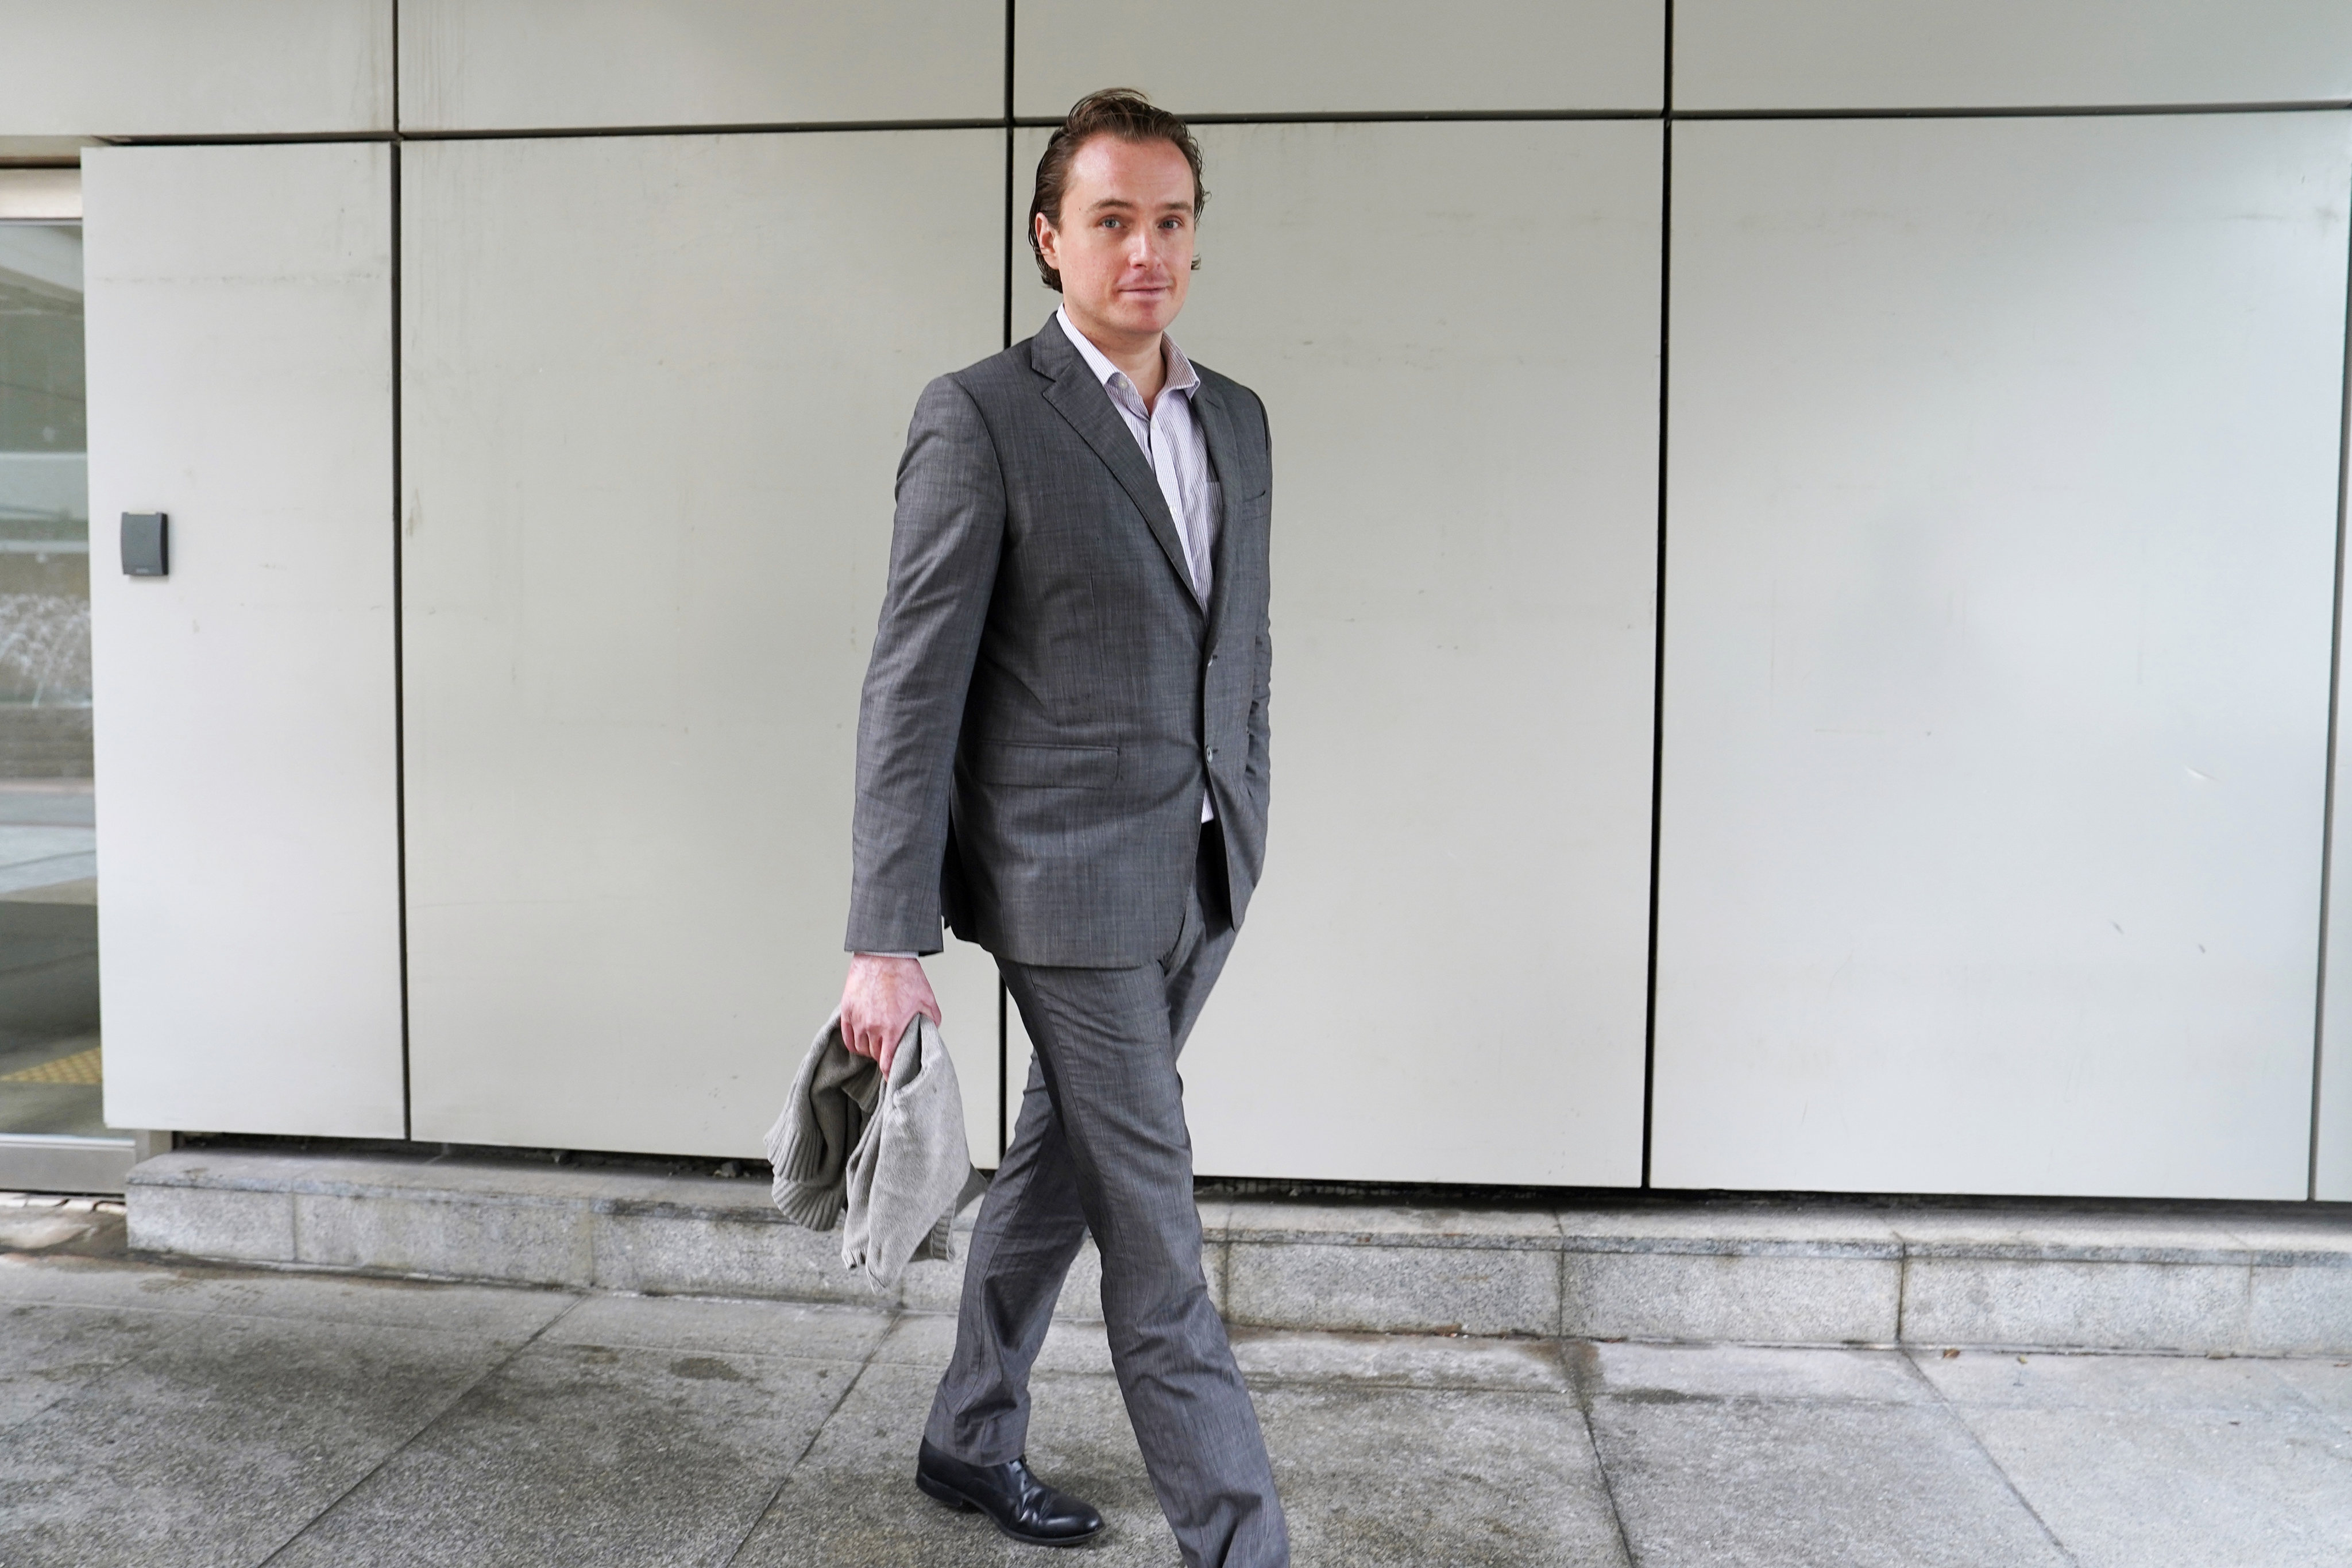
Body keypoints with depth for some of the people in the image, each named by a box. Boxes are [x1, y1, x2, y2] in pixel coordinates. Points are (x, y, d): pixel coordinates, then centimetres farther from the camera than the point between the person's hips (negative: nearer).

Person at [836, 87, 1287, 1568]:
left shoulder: (1238, 419, 10)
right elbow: (912, 691, -14)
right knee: (1157, 1234, 1)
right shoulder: (982, 418, -10)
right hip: (1071, 881, -7)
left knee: (1064, 1161, 20)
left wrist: (1247, 831, 16)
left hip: (1203, 879, 7)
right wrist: (887, 942, -17)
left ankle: (973, 1437, 40)